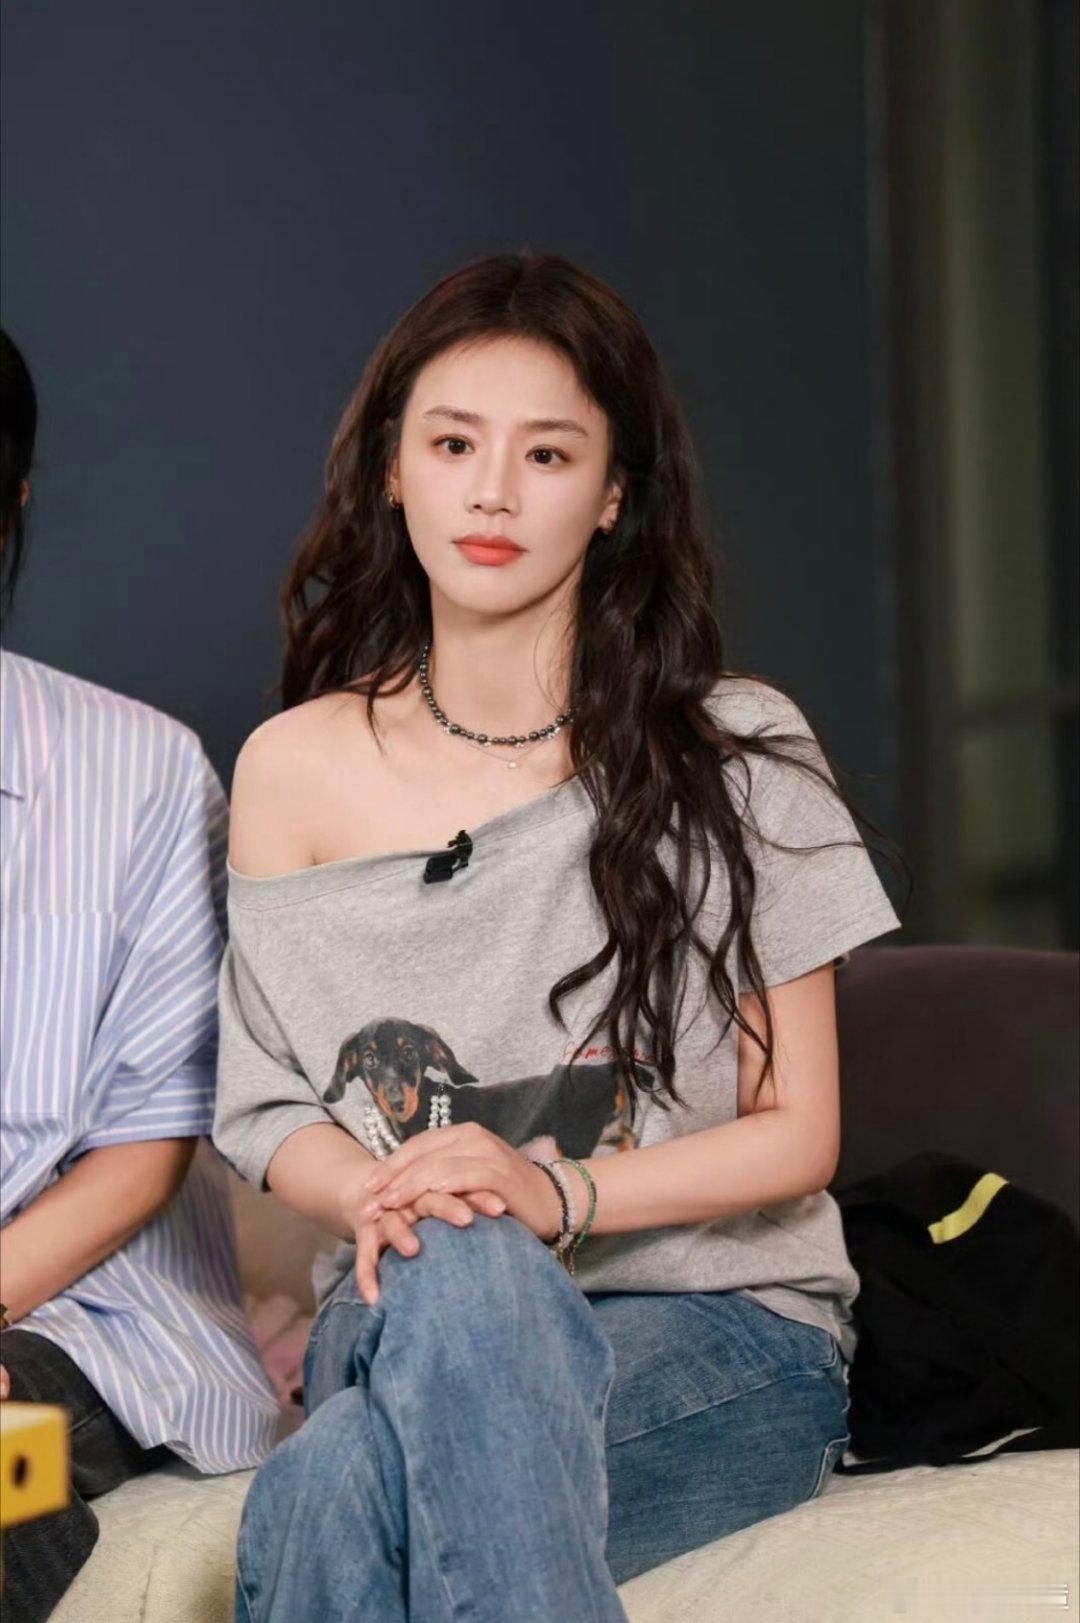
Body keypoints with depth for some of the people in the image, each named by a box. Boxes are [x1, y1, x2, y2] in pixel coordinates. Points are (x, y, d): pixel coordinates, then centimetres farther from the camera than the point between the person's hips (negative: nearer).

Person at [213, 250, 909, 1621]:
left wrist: (555, 1190, -18)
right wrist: (380, 1195, -14)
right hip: (403, 1315, 3)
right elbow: (267, 1109, 11)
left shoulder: (738, 752, 0)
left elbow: (796, 1133, 0)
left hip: (730, 1328, -2)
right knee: (449, 1262, -38)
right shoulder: (296, 769, 8)